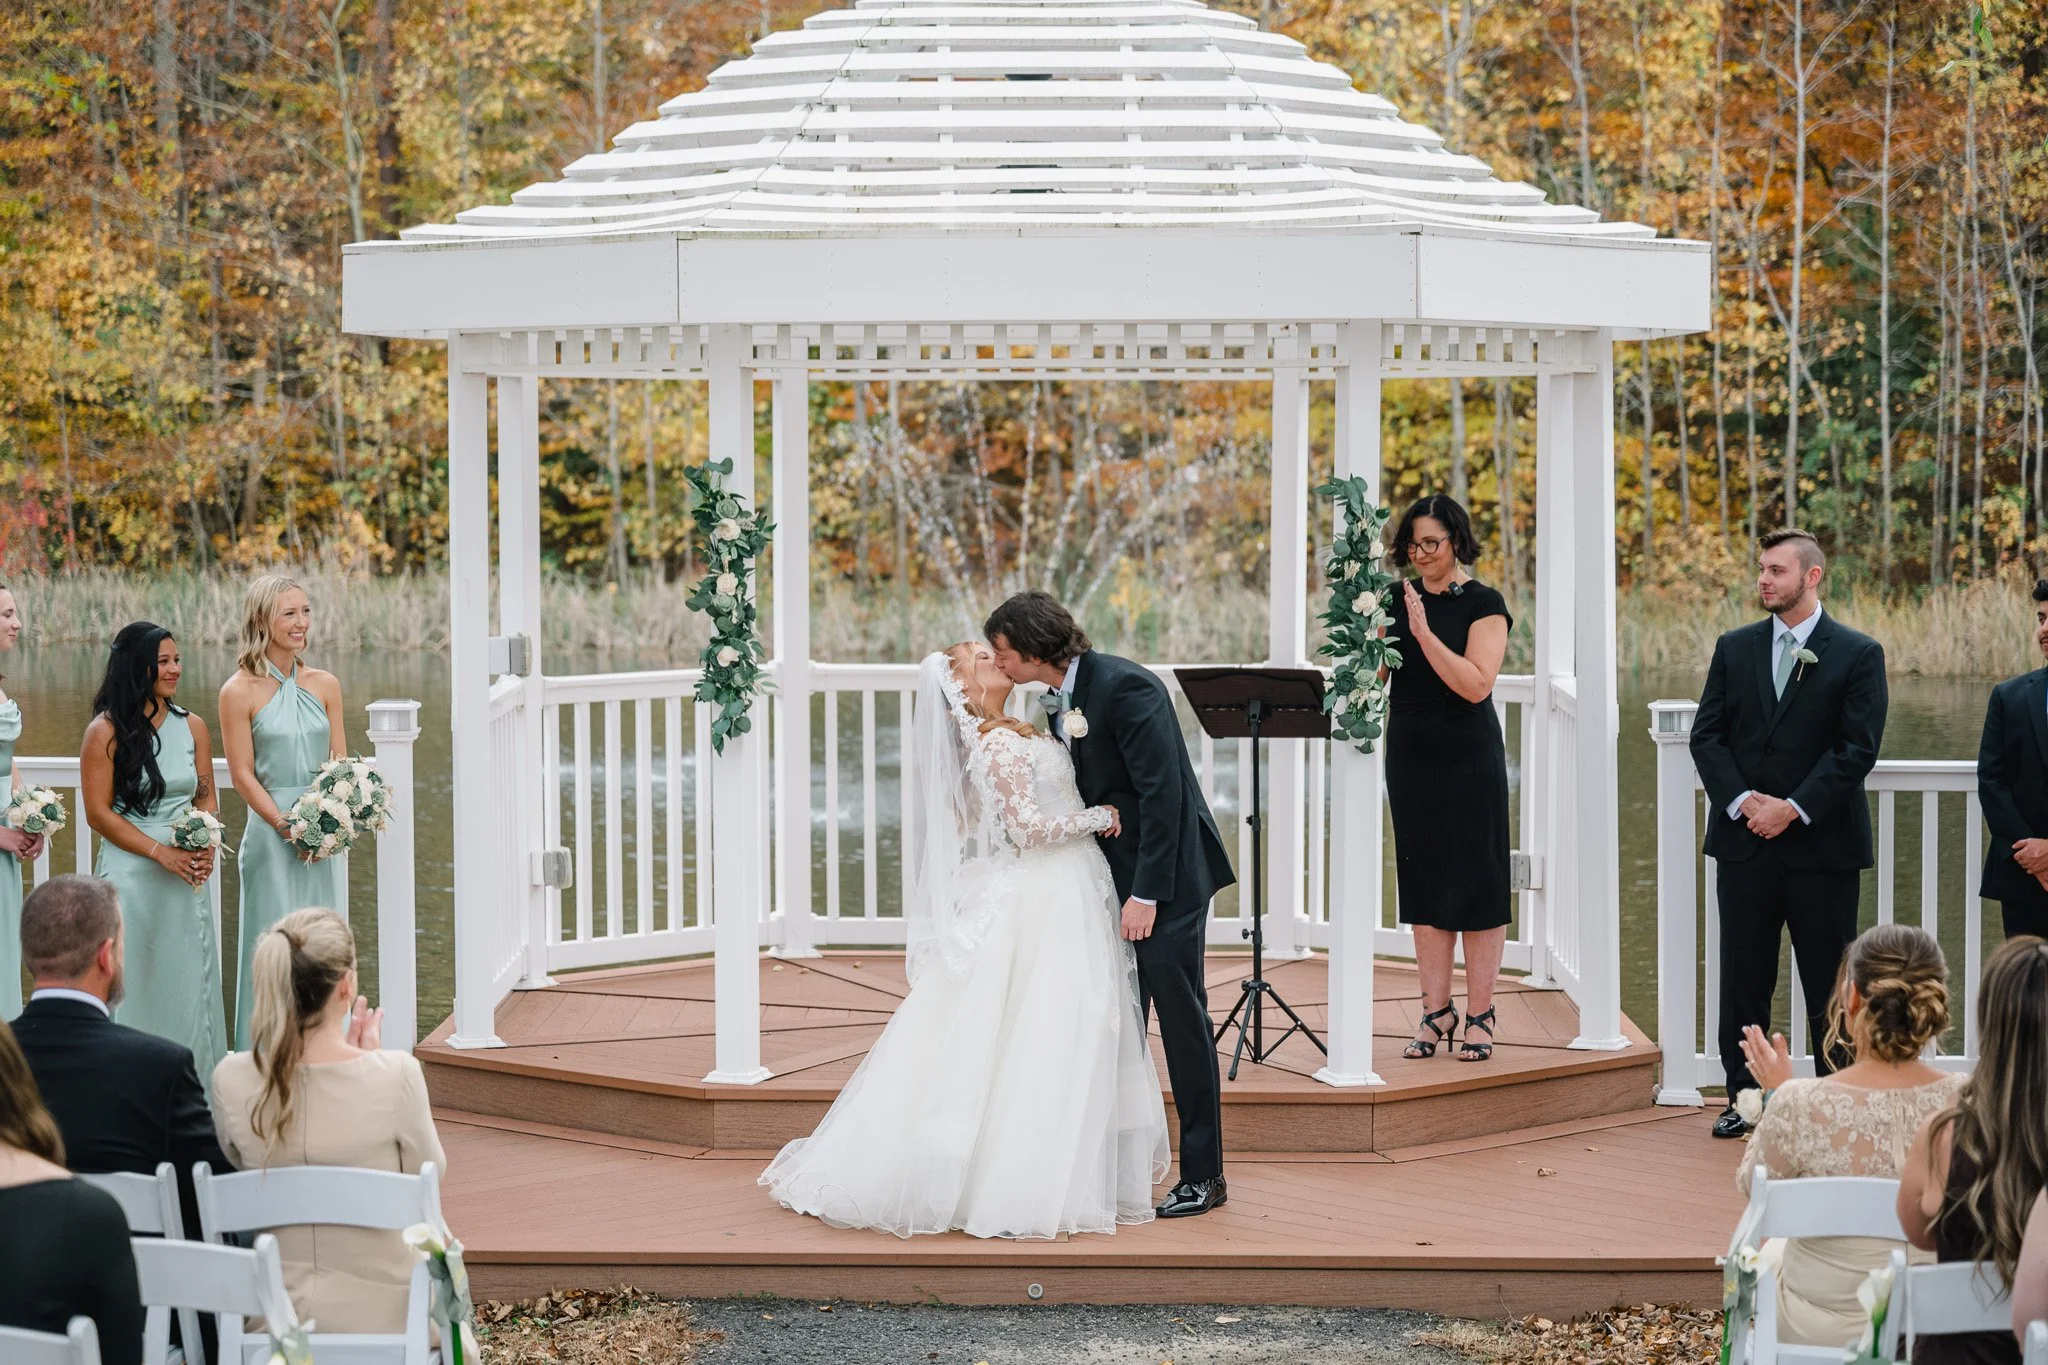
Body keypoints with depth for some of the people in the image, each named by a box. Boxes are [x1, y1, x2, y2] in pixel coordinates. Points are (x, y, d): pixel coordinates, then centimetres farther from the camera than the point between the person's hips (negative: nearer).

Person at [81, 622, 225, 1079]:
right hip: (130, 874, -4)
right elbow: (99, 813, -7)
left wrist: (206, 846, -6)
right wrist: (161, 852, -14)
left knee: (188, 982, 5)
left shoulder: (191, 727, 9)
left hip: (186, 877, 4)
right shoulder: (105, 732, -5)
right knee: (135, 985, -2)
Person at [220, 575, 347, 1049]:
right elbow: (243, 775, -7)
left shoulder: (325, 685, 7)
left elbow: (341, 761, 9)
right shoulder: (240, 691, -6)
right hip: (271, 833, -4)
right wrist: (286, 825, -15)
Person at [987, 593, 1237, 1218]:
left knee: (1180, 1016, -4)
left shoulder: (1125, 687, -19)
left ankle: (1203, 1175, 4)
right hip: (1112, 877, 9)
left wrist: (1146, 895, -22)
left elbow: (1162, 793, -21)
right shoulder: (1056, 699, 7)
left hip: (1166, 874, -9)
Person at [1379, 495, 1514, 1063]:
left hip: (1468, 758, -5)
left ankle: (1479, 1016, 5)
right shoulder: (1397, 600, 7)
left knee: (1475, 886, -1)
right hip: (1410, 755, 5)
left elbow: (1477, 684, -18)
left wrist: (1423, 632, -23)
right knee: (1423, 885, 7)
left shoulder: (1483, 604, -7)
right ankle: (1437, 1011, 14)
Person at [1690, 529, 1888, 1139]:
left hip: (1821, 843, -3)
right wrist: (1741, 802, -10)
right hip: (1744, 839, 3)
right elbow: (1707, 734, 5)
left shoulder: (1858, 654, -1)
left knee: (1829, 981, 1)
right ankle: (1744, 1098, 15)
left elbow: (1858, 747, -8)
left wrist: (1794, 808, -14)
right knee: (1743, 979, 7)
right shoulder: (1734, 648, 10)